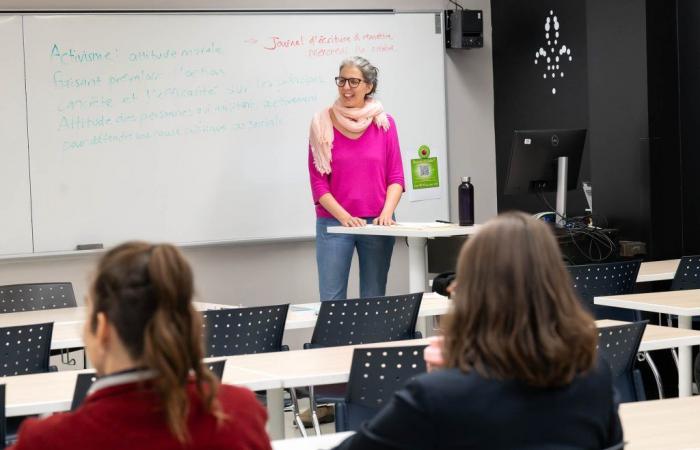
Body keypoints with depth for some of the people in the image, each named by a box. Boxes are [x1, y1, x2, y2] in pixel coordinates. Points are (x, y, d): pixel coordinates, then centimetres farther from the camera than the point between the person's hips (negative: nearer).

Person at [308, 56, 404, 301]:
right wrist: (344, 217, -13)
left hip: (376, 224, 2)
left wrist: (386, 213, -11)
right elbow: (318, 181, -2)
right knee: (331, 299, -6)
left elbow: (395, 177, 5)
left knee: (374, 298, 3)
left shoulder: (384, 123, 5)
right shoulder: (323, 123, 0)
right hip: (333, 223, -2)